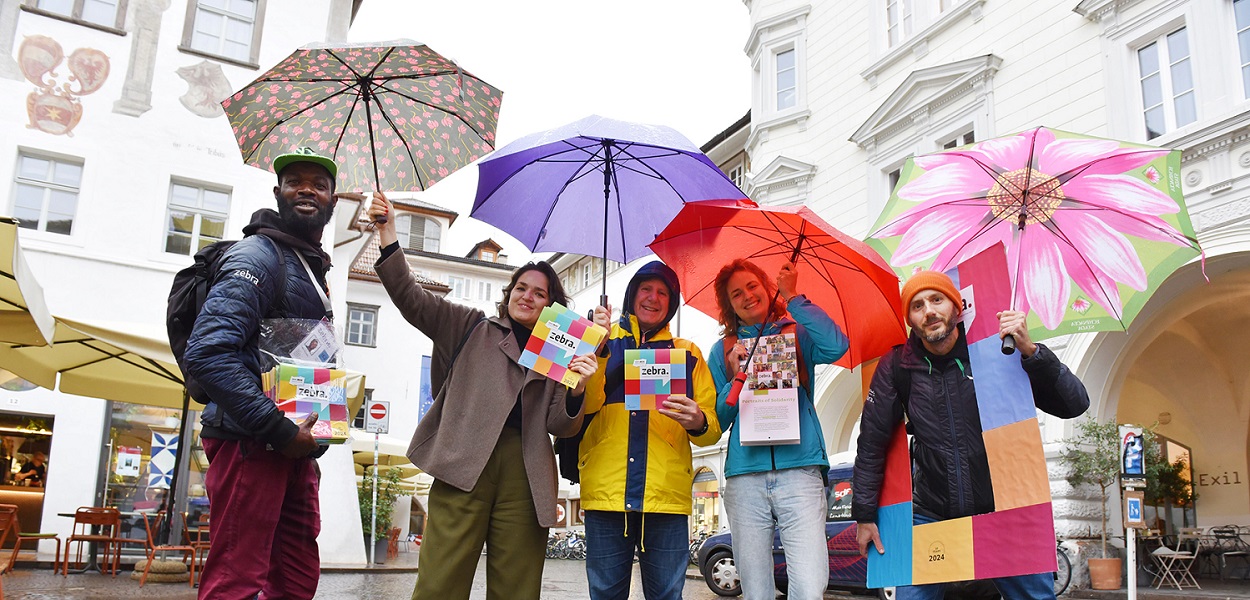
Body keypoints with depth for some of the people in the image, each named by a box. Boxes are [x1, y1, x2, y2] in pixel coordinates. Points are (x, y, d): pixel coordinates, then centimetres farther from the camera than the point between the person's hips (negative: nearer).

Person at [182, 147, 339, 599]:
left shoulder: (314, 267, 20)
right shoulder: (259, 256, -9)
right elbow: (208, 354, -21)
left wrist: (309, 435, 14)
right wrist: (280, 430, -21)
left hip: (292, 445, 9)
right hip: (249, 443, -9)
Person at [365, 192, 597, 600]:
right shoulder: (472, 328, 18)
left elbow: (559, 426, 11)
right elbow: (410, 298, 8)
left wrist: (578, 389, -8)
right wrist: (388, 236, -3)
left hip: (525, 473, 1)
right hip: (464, 463, -1)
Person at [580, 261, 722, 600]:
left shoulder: (687, 353, 18)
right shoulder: (602, 341, 16)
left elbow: (713, 428, 12)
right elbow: (585, 403, -1)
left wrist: (699, 423, -11)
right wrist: (598, 348, -13)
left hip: (667, 494, 1)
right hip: (606, 492, 0)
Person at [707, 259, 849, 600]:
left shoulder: (797, 335, 12)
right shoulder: (723, 350, 16)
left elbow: (836, 346, -11)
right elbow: (717, 421, 12)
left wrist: (792, 296, -6)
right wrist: (736, 378, -4)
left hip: (799, 472, -1)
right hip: (744, 477, 2)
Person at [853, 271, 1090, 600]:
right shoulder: (897, 366, -2)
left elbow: (1075, 405, -12)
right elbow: (872, 443, 5)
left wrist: (1031, 351, -26)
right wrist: (865, 515, 6)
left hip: (1005, 511, -1)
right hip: (931, 517, 1)